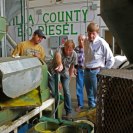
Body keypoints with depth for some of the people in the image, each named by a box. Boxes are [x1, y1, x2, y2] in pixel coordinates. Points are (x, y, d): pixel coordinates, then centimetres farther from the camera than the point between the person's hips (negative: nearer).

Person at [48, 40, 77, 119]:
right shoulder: (60, 50, -29)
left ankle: (69, 112, 3)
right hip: (53, 72, -2)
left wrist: (70, 76, 7)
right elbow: (58, 55, -54)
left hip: (65, 73, 2)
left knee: (66, 91, -9)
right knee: (53, 92, -3)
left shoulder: (74, 55, -17)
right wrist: (60, 64, -74)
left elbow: (72, 66, -1)